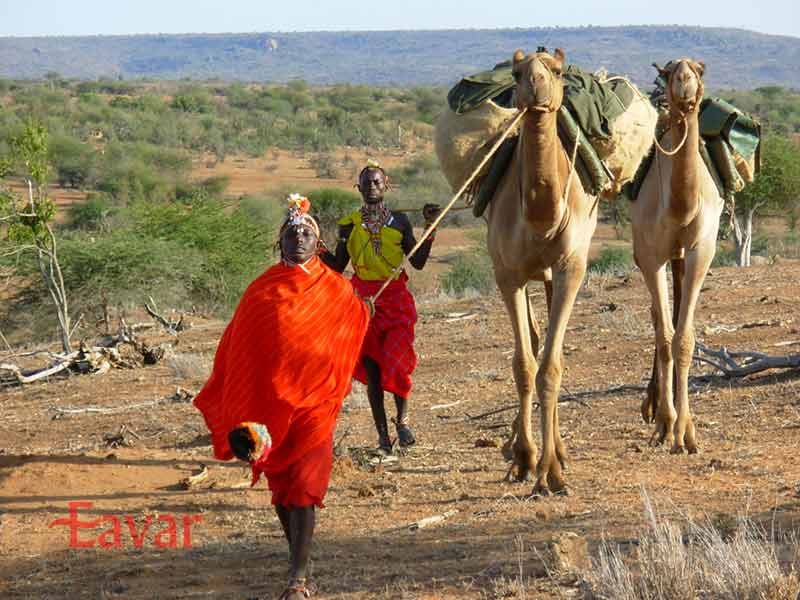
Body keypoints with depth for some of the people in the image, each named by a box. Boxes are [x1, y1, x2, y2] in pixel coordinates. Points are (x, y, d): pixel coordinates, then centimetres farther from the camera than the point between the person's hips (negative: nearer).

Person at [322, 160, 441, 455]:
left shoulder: (399, 221, 4)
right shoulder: (349, 224, 4)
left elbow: (418, 262, 3)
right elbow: (337, 265, 8)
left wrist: (430, 228, -4)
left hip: (396, 298, -1)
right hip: (363, 298, 1)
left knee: (396, 361, -9)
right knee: (371, 365, 1)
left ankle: (403, 419, 16)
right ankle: (382, 434, 8)